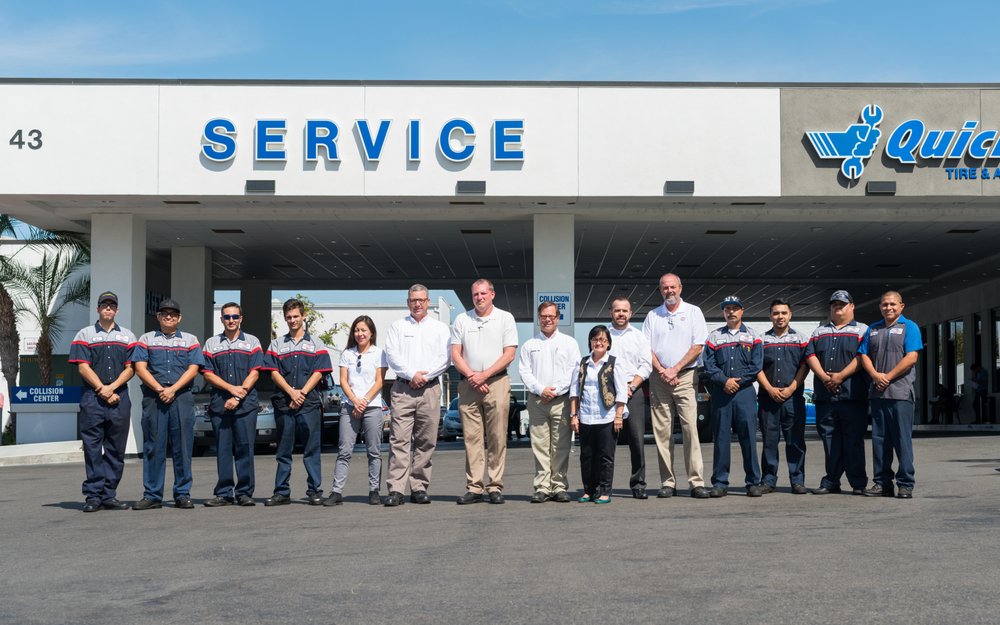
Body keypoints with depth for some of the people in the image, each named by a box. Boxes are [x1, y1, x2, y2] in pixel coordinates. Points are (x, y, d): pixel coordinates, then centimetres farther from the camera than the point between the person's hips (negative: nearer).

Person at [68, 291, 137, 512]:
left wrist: (111, 387, -8)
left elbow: (130, 368, 6)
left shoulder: (127, 336, 15)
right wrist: (102, 390, -10)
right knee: (92, 448, -4)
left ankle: (109, 495, 7)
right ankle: (93, 496, -2)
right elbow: (83, 367, 0)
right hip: (92, 398, -2)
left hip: (119, 398, 2)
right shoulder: (84, 335, 9)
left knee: (116, 450, 2)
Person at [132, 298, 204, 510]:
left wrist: (173, 389, -9)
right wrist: (160, 389, -10)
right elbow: (140, 368, 2)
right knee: (153, 446, 0)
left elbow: (193, 369, 3)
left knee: (183, 446, -1)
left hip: (182, 397, 0)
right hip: (153, 397, 0)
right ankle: (152, 496, 4)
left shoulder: (190, 340, 13)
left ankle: (183, 494, 5)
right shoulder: (146, 339, 13)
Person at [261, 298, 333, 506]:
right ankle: (282, 493, 9)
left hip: (310, 403, -2)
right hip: (283, 403, 2)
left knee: (312, 449, -1)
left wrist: (302, 392, -10)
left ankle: (315, 491, 3)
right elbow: (274, 372, 4)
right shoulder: (276, 344, 14)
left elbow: (318, 372, 2)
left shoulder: (315, 343, 10)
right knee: (283, 450, 5)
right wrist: (292, 392, -10)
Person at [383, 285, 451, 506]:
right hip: (402, 389, -1)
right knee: (399, 440, -9)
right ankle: (395, 490, -12)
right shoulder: (397, 326, 13)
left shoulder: (440, 328, 14)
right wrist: (412, 374, -9)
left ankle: (419, 488, 7)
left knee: (426, 442, 1)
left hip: (430, 389, 1)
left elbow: (445, 358, 4)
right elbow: (392, 356, 2)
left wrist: (425, 375, -8)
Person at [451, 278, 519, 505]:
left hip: (497, 382, -2)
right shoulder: (462, 320, 12)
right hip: (468, 383, 2)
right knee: (471, 437, -1)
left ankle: (495, 487, 0)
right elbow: (455, 354, 8)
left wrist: (484, 375, -9)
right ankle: (473, 488, 1)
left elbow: (509, 354, -1)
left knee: (497, 438, -3)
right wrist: (472, 376, -6)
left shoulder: (505, 318, 6)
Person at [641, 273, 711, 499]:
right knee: (662, 431, 0)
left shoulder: (693, 312, 6)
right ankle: (667, 483, 4)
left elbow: (698, 346, -1)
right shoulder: (653, 316, 14)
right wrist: (662, 371, -6)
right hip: (659, 377, 3)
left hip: (685, 377, -3)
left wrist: (675, 369, -8)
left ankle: (696, 483, -10)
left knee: (690, 427, -11)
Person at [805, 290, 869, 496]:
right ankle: (831, 482, 12)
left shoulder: (861, 330, 7)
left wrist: (840, 376, -15)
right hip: (824, 395, 4)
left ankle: (858, 484, 1)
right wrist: (823, 377, -8)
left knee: (854, 440, -3)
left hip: (852, 394, -4)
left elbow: (862, 357, -6)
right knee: (829, 439, 6)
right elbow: (810, 355, 8)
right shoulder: (819, 332, 21)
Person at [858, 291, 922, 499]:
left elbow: (911, 357, -8)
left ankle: (905, 484, -1)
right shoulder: (872, 330, 18)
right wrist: (875, 376, -7)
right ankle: (881, 482, 11)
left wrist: (888, 377, -11)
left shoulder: (909, 327, 3)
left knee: (902, 439, -5)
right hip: (877, 393, 5)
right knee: (879, 439, 6)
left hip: (900, 392, -5)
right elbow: (864, 356, 11)